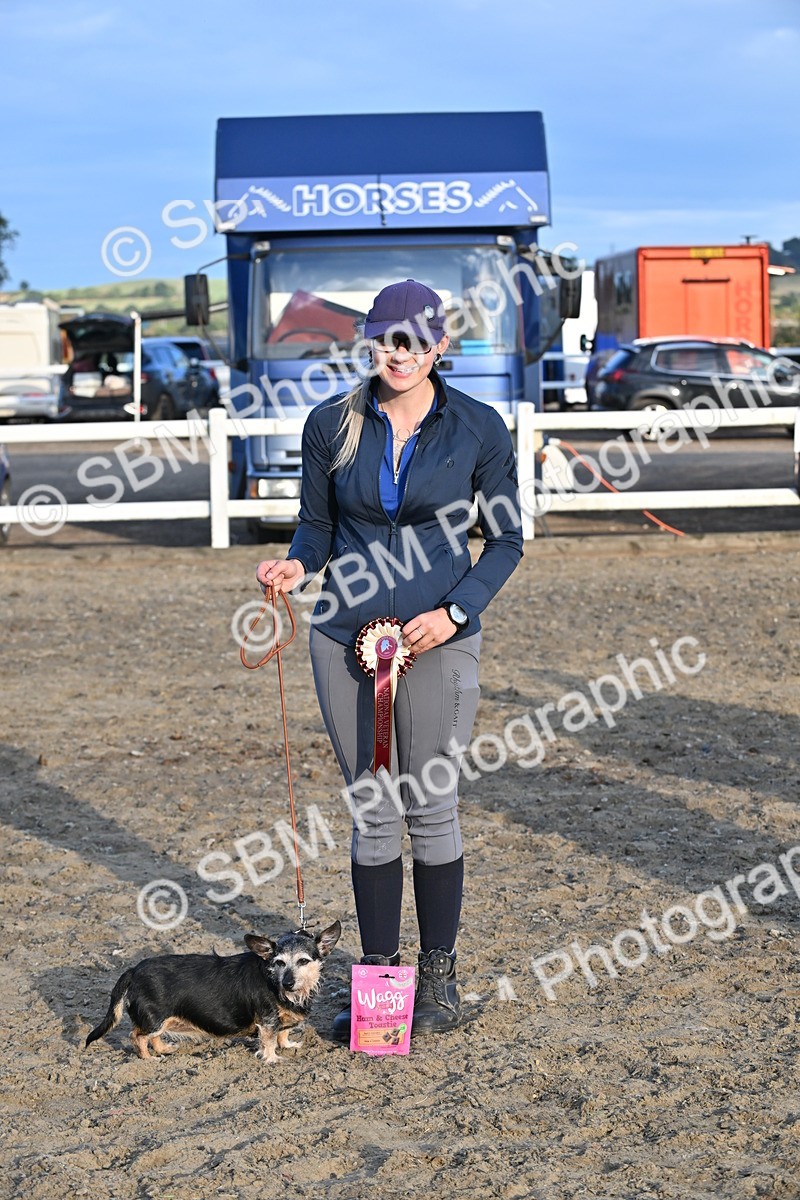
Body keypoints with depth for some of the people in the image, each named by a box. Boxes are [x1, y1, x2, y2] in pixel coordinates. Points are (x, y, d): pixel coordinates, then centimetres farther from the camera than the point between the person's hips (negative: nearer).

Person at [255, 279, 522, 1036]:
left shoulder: (478, 429, -5)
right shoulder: (331, 425, -1)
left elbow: (505, 539, 2)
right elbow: (317, 525, 8)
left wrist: (455, 611, -12)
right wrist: (297, 565, -14)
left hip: (437, 640, -2)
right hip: (345, 639, 2)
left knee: (431, 809, 3)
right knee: (370, 811, 9)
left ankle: (438, 978, 19)